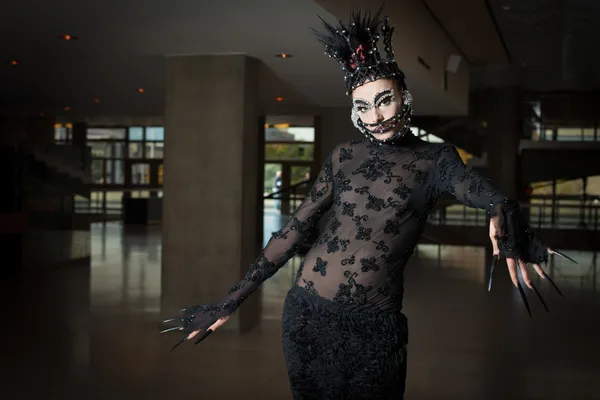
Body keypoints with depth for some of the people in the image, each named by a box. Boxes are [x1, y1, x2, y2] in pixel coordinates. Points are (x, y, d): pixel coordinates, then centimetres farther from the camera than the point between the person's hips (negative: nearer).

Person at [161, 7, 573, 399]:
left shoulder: (435, 159, -1)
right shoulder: (345, 156, 6)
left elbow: (483, 193, -21)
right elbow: (295, 229, 7)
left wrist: (505, 215, -47)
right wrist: (232, 301, 4)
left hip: (374, 326, -2)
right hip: (307, 313, 2)